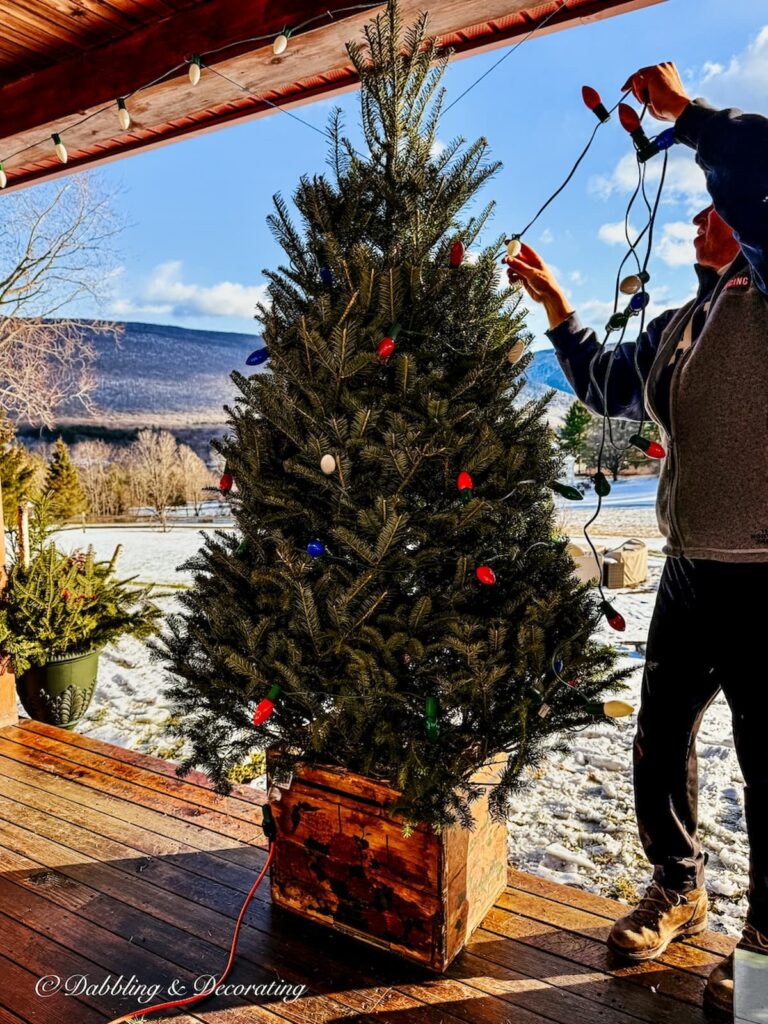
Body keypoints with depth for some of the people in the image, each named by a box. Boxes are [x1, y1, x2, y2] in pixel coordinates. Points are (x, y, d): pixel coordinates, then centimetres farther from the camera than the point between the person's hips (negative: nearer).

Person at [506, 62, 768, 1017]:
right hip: (691, 572, 8)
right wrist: (554, 305, 25)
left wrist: (683, 111, -14)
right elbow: (608, 386, 29)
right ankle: (677, 890, 42)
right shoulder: (678, 326, 14)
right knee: (660, 743, 18)